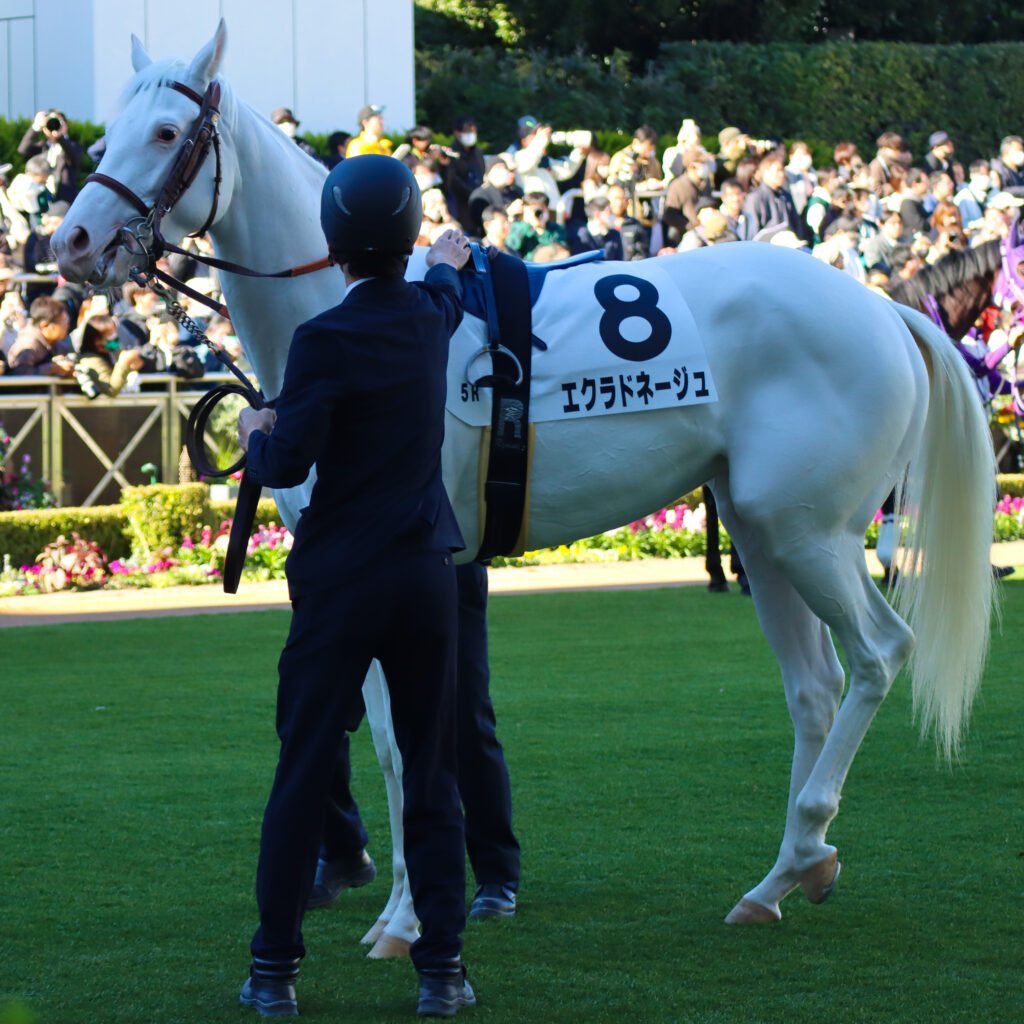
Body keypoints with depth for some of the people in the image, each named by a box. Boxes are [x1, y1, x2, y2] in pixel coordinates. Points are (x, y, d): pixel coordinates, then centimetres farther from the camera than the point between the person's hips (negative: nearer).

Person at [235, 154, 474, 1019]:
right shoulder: (432, 318, 3)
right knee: (432, 776, 9)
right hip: (427, 573, 4)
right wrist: (449, 262, 51)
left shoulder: (325, 341, -15)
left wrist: (255, 435, 3)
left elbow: (288, 465, -19)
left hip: (341, 576, -4)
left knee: (305, 770, 4)